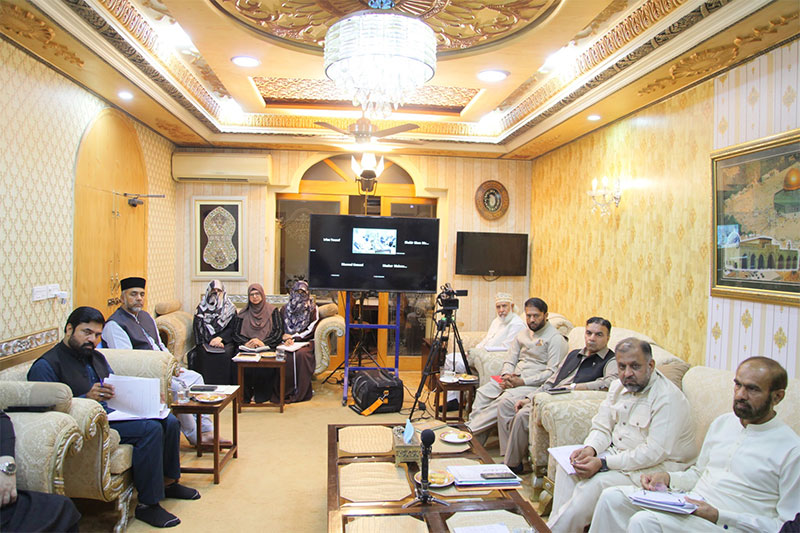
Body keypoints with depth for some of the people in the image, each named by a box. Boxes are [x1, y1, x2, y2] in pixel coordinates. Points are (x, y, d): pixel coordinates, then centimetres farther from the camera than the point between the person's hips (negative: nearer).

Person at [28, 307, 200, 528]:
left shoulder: (96, 357, 20)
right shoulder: (45, 365, -6)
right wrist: (87, 398, -30)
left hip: (113, 413, 9)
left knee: (169, 421, -3)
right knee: (150, 429, -27)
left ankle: (168, 481, 17)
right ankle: (148, 504, -19)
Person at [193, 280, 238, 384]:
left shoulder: (230, 308, 14)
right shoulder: (202, 308, 15)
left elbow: (232, 328, 5)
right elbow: (197, 327, 3)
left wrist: (220, 338, -14)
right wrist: (211, 340, -12)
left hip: (225, 340, -1)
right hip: (205, 341, 1)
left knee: (226, 353, -32)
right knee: (204, 353, -31)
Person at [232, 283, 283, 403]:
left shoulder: (272, 311, 10)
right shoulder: (243, 313, 16)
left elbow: (278, 331, 0)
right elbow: (236, 333, 8)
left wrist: (263, 342, -16)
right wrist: (246, 343, -13)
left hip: (267, 347, -2)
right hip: (247, 348, 2)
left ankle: (262, 395, -16)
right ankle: (245, 395, -14)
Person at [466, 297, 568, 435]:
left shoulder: (555, 338, -6)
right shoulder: (522, 334, 17)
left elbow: (552, 372, -14)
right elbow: (510, 361, 16)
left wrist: (523, 381, -19)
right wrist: (506, 375, -8)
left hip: (534, 383, -7)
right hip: (513, 378, 8)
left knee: (506, 398, -30)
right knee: (483, 392, -12)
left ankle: (469, 429, -23)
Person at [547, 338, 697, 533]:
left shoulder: (668, 398, -20)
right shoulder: (619, 387, 5)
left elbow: (655, 452, -26)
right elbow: (602, 428, 9)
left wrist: (603, 464, -29)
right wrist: (590, 449, -15)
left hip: (657, 466, -8)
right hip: (617, 453, 8)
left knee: (595, 483, -26)